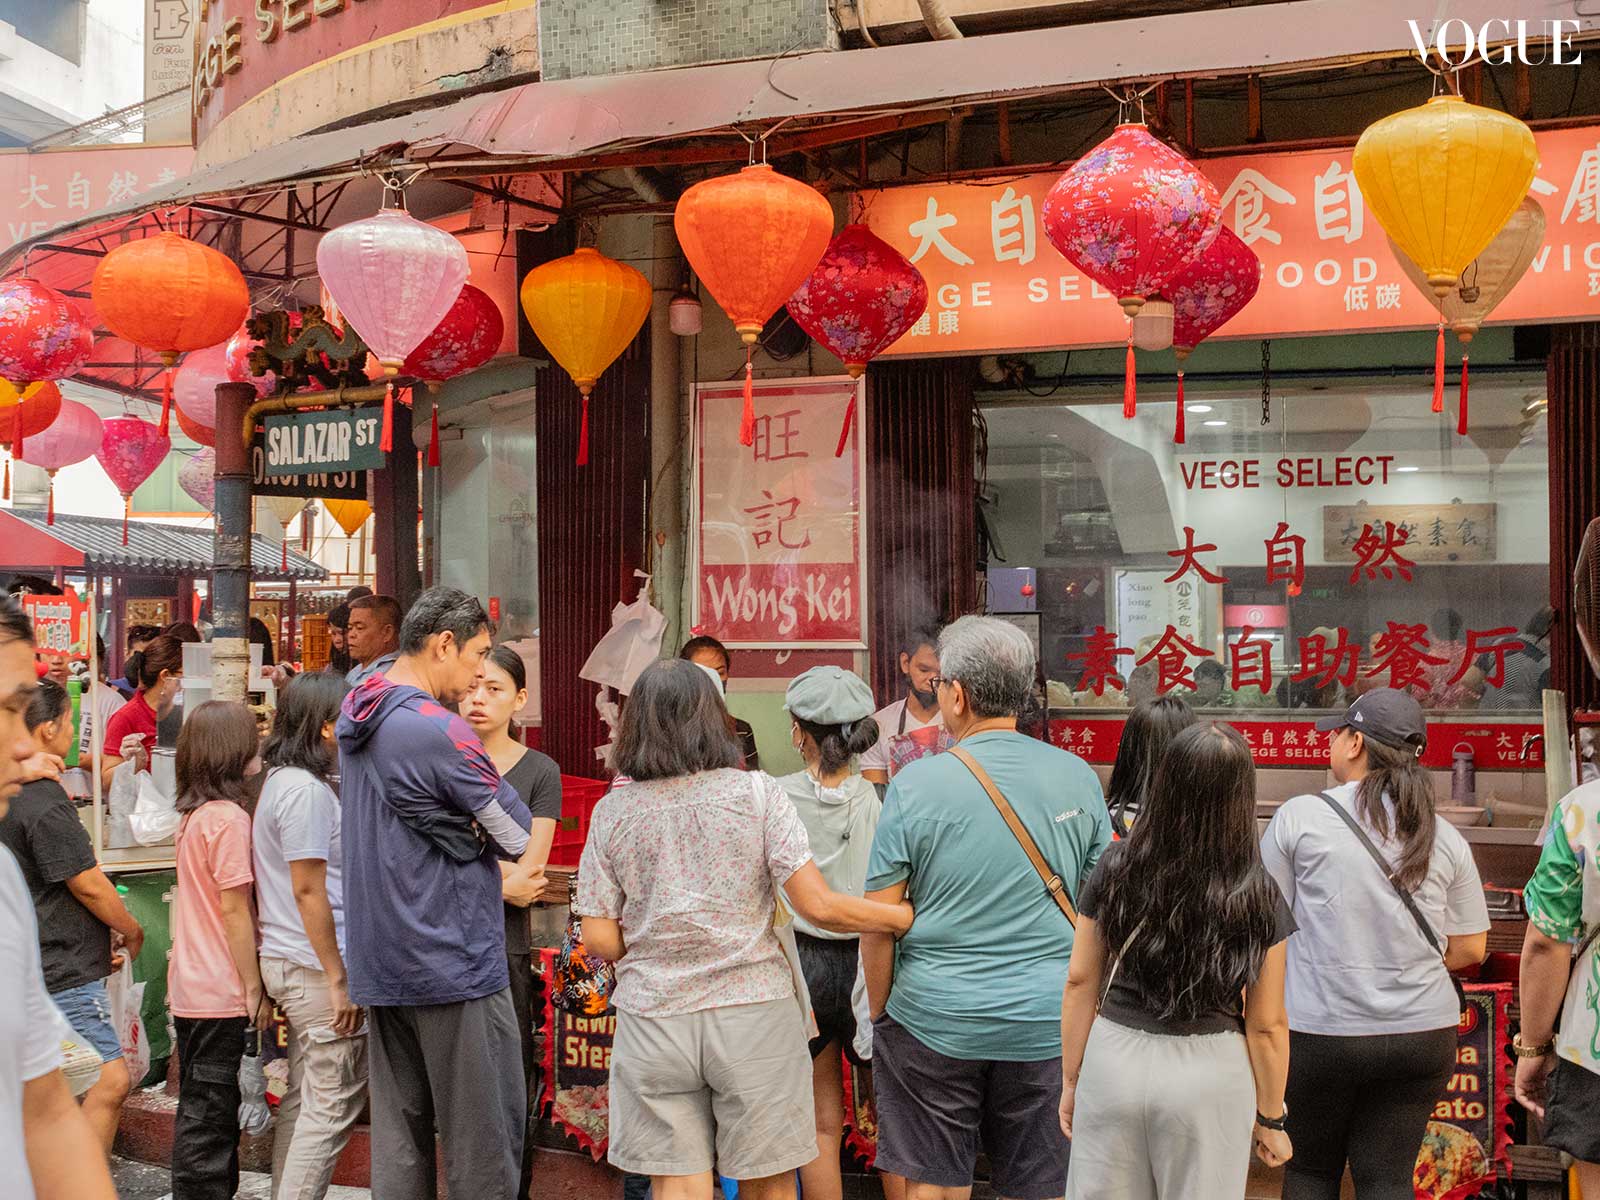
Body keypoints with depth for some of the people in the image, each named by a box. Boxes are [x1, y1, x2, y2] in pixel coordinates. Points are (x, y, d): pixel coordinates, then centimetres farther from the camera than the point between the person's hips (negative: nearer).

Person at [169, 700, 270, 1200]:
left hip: (190, 985, 9)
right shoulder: (229, 817, -18)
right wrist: (255, 988, -11)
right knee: (208, 1113, -1)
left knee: (203, 1109, 17)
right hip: (219, 990, -9)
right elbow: (234, 910, -18)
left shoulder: (194, 815, 9)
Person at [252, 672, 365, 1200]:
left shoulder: (280, 781, 13)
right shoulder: (306, 789, -17)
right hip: (315, 965, -10)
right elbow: (308, 890, -19)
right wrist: (339, 979, -17)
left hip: (284, 960, 10)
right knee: (333, 1106, -3)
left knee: (303, 1098, 17)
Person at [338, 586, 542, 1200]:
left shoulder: (355, 712, 7)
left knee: (397, 1128, 13)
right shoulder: (442, 733, -20)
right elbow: (519, 837, -12)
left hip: (379, 964, 8)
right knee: (483, 1138, 2)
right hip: (452, 963, -8)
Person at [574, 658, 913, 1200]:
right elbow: (818, 906, -11)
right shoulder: (757, 793, -5)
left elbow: (600, 939, 0)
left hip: (653, 1021, 1)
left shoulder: (613, 811, 0)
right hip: (752, 1013, -1)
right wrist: (908, 916, 1)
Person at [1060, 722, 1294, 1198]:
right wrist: (1271, 1118, 8)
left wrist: (1070, 1080, 11)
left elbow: (1080, 983, 0)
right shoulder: (1259, 896, -10)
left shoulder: (1115, 868, -7)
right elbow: (1266, 1025, -5)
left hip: (1114, 1059, 1)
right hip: (1208, 1072, -1)